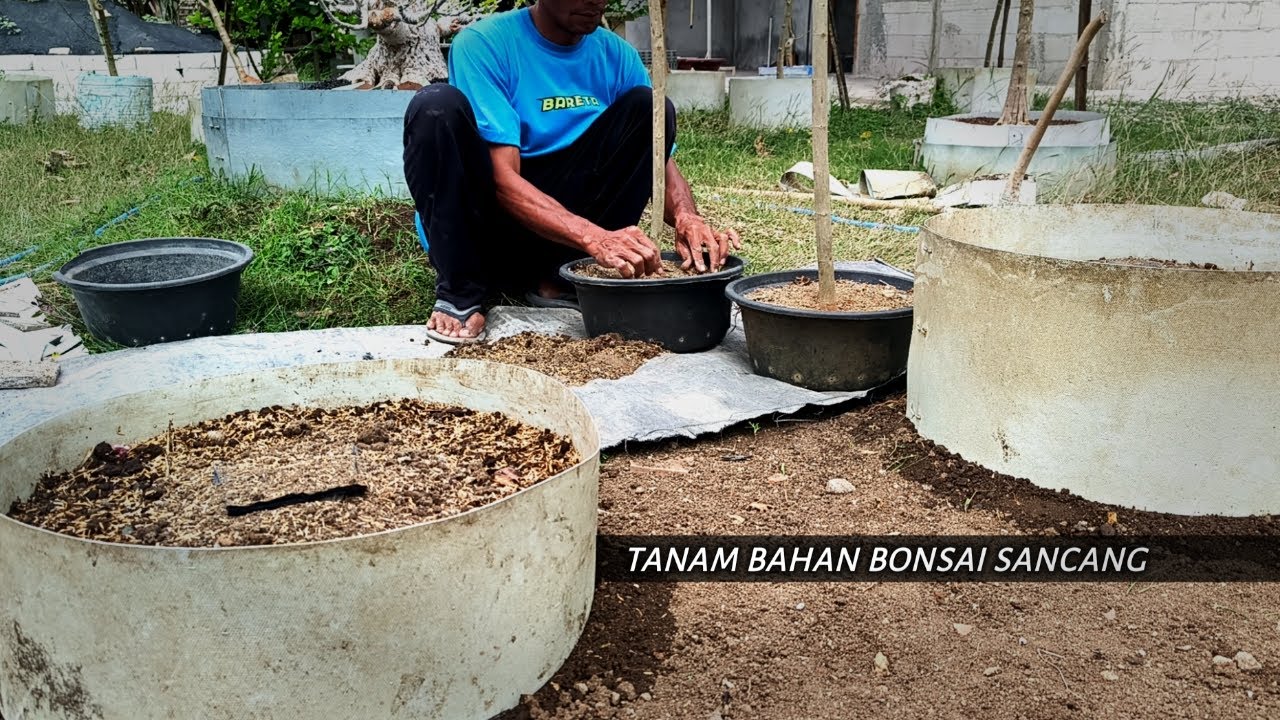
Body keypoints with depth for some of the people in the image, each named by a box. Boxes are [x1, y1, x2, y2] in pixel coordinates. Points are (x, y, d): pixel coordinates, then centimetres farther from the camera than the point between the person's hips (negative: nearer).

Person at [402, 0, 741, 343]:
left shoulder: (617, 55, 1)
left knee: (647, 106, -11)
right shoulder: (483, 43, -14)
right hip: (479, 222, -3)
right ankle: (460, 293, -18)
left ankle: (556, 277, -12)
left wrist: (687, 219, -26)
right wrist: (596, 238, -39)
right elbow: (503, 179, -24)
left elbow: (662, 162, -2)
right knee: (437, 105, -28)